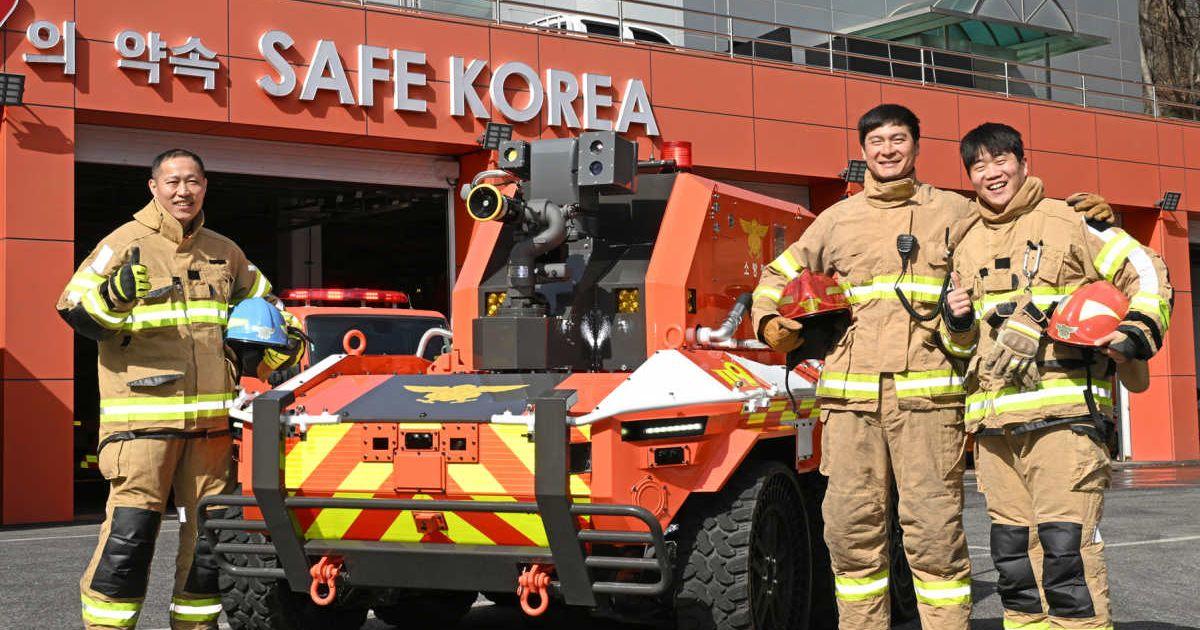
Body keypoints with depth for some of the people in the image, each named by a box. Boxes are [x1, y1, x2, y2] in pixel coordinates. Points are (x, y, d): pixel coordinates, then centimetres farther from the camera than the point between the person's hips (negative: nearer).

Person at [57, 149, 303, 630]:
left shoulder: (224, 253, 16)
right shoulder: (126, 244, 0)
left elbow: (261, 302, 30)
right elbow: (75, 311, -4)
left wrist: (280, 346, 13)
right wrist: (113, 296, -23)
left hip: (210, 419, 5)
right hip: (142, 414, -5)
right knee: (130, 530, -11)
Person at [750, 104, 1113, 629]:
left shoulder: (952, 213, 13)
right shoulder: (837, 220, 20)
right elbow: (778, 277, 29)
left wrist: (1084, 216, 0)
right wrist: (771, 323, 12)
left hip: (926, 396, -3)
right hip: (849, 397, 3)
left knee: (934, 531, -7)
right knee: (850, 530, 3)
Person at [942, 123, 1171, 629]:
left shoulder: (1069, 222, 4)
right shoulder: (968, 246, 21)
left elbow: (1146, 274, 5)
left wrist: (1138, 333, -10)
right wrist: (957, 321, 7)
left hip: (1064, 411, -6)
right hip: (994, 417, 6)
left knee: (1065, 540, -14)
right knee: (1012, 548, 7)